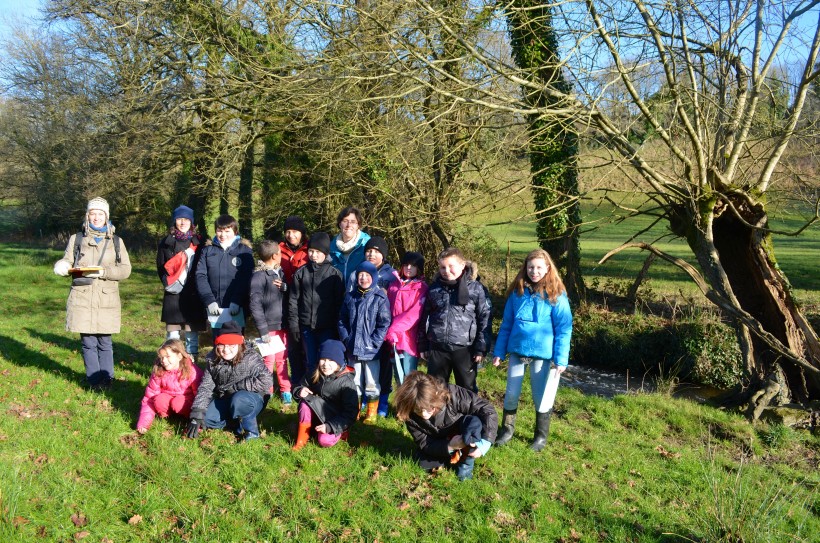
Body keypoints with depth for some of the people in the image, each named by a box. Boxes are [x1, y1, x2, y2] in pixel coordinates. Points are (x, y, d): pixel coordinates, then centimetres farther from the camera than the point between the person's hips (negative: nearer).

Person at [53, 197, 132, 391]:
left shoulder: (116, 242, 10)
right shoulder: (77, 239, 10)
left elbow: (125, 269, 2)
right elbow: (67, 262, 9)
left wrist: (103, 272, -14)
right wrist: (62, 266, -15)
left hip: (107, 300, 0)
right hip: (82, 299, 0)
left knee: (105, 342, 2)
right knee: (88, 342, 1)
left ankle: (106, 379, 15)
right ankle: (94, 380, 12)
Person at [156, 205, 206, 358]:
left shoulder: (199, 242, 6)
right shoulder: (166, 242, 9)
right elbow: (161, 268, 10)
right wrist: (170, 283, -2)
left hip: (193, 295, 0)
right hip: (173, 295, 0)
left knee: (192, 334, 2)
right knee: (172, 335, 1)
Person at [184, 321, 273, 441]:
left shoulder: (250, 358, -19)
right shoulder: (213, 361, -5)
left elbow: (266, 381, -28)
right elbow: (205, 388, -9)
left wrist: (236, 386, -25)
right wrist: (196, 416, -19)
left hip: (252, 399, -5)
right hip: (226, 400, 5)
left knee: (238, 400, -36)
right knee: (206, 417, -18)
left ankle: (250, 430, -12)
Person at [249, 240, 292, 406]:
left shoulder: (280, 272, 10)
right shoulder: (259, 276, -10)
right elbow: (255, 305, -14)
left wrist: (285, 286, -8)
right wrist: (263, 330, -17)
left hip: (282, 325, 6)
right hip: (269, 326, -6)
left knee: (282, 359, 13)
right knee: (269, 360, -1)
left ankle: (286, 390, 23)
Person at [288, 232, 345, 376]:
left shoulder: (334, 274, -2)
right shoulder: (301, 272, 5)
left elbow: (339, 302, -2)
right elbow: (293, 299, 7)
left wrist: (337, 326, -4)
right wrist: (293, 323, 1)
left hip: (327, 327, -2)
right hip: (306, 326, 2)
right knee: (311, 362, 11)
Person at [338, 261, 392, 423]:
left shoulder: (380, 298, -6)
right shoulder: (350, 297, 7)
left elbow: (384, 323, -10)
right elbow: (342, 320, 10)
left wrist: (373, 343, -15)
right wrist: (346, 340, -1)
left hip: (371, 350, -4)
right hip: (353, 349, 4)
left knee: (372, 383, 5)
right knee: (355, 382, 13)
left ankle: (371, 413, 18)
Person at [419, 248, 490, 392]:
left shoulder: (475, 289, -2)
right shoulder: (433, 289, 6)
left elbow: (484, 320, -2)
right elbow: (424, 318, 12)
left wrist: (480, 348, -5)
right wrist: (423, 346, 9)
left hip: (465, 349, -2)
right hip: (437, 349, 3)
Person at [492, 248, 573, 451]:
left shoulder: (556, 295, -8)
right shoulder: (517, 292, 3)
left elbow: (564, 329, -7)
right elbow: (506, 324, 9)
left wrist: (561, 358, -13)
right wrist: (499, 352, 6)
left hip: (543, 353, -3)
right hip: (517, 351, 3)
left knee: (542, 396, 8)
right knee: (511, 394, 11)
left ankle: (541, 436, 27)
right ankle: (507, 429, 31)